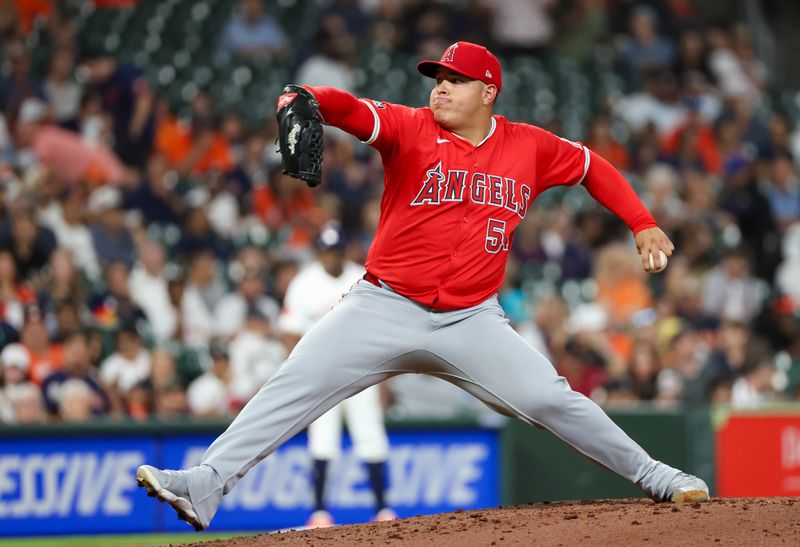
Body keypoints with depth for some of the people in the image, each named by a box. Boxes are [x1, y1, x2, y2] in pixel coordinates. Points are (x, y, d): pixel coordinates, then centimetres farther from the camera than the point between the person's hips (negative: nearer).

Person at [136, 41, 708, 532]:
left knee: (551, 399, -7)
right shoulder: (410, 129, -5)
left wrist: (644, 226, 10)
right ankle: (206, 485, -17)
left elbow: (594, 169, 18)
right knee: (294, 387, -14)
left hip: (472, 320, 1)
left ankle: (651, 475, 11)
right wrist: (308, 99, -44)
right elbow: (353, 111, -22)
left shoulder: (529, 147, 3)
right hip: (383, 307, -1)